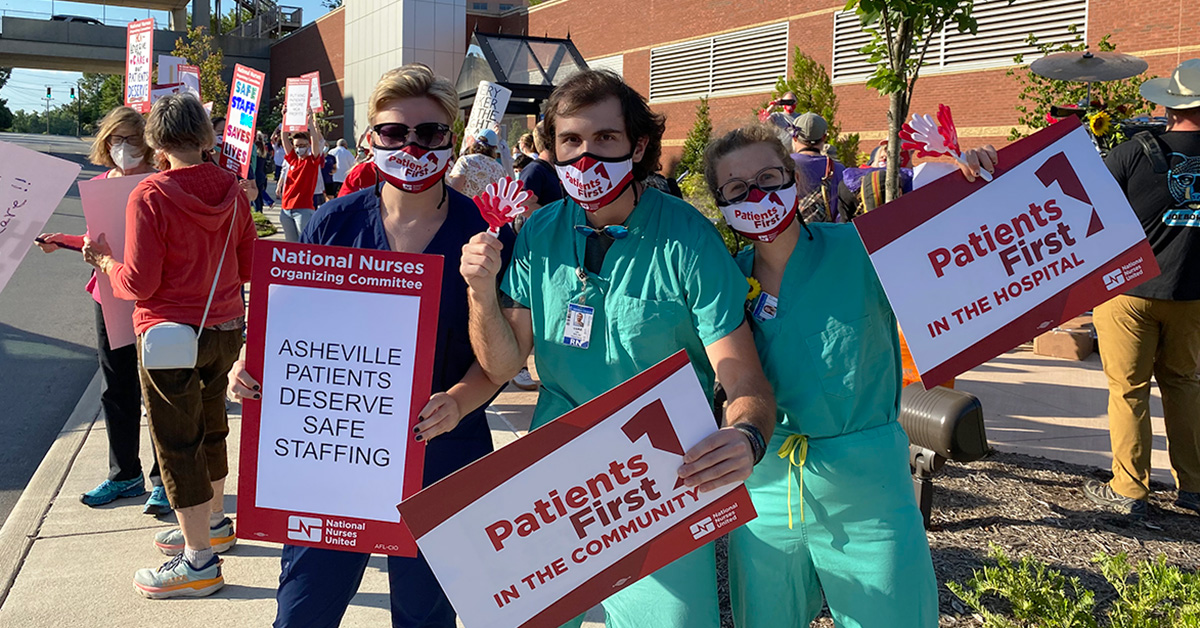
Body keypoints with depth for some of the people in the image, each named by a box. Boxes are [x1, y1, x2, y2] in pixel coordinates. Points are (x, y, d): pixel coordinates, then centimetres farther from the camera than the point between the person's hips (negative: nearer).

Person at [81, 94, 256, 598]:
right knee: (210, 429, 23)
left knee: (177, 443, 5)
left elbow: (138, 284, -18)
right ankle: (214, 523, 40)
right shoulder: (231, 190, -2)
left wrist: (104, 260, 1)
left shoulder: (150, 195, -19)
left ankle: (199, 562, 12)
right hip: (226, 328, 6)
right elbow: (249, 266, 6)